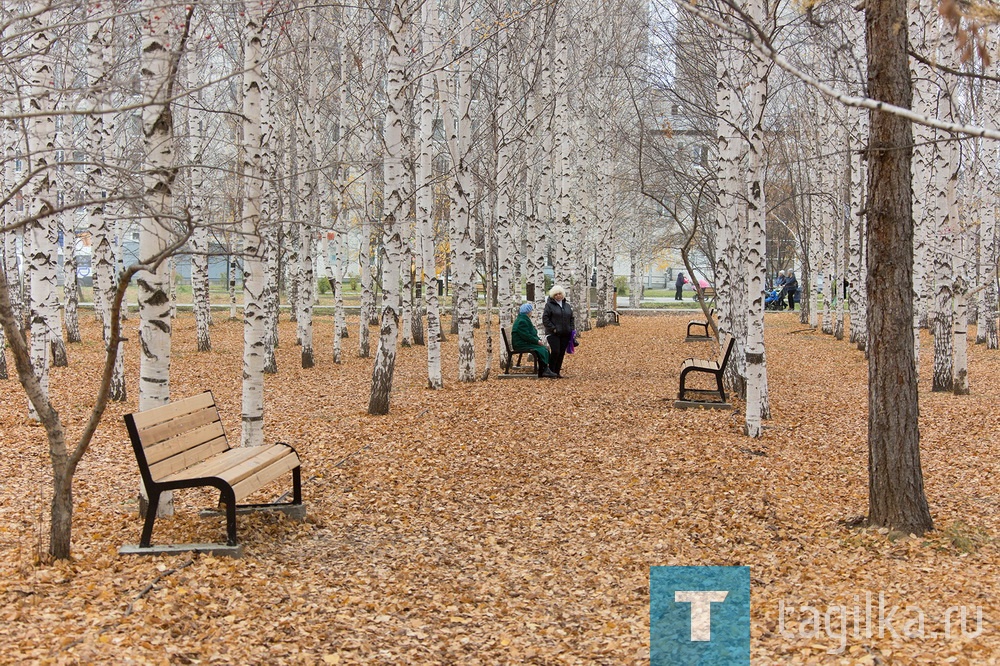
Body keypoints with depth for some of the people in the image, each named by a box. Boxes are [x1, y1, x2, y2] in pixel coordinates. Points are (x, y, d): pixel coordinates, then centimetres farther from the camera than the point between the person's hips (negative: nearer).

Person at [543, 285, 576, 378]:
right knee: (555, 352, -14)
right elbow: (545, 319, -8)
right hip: (553, 334, -5)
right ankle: (551, 371, -2)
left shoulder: (567, 306, 15)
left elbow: (571, 318, 22)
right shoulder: (549, 305, -3)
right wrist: (553, 328, -13)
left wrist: (572, 329, 8)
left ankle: (557, 371, 13)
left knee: (561, 353, 5)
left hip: (565, 334, 5)